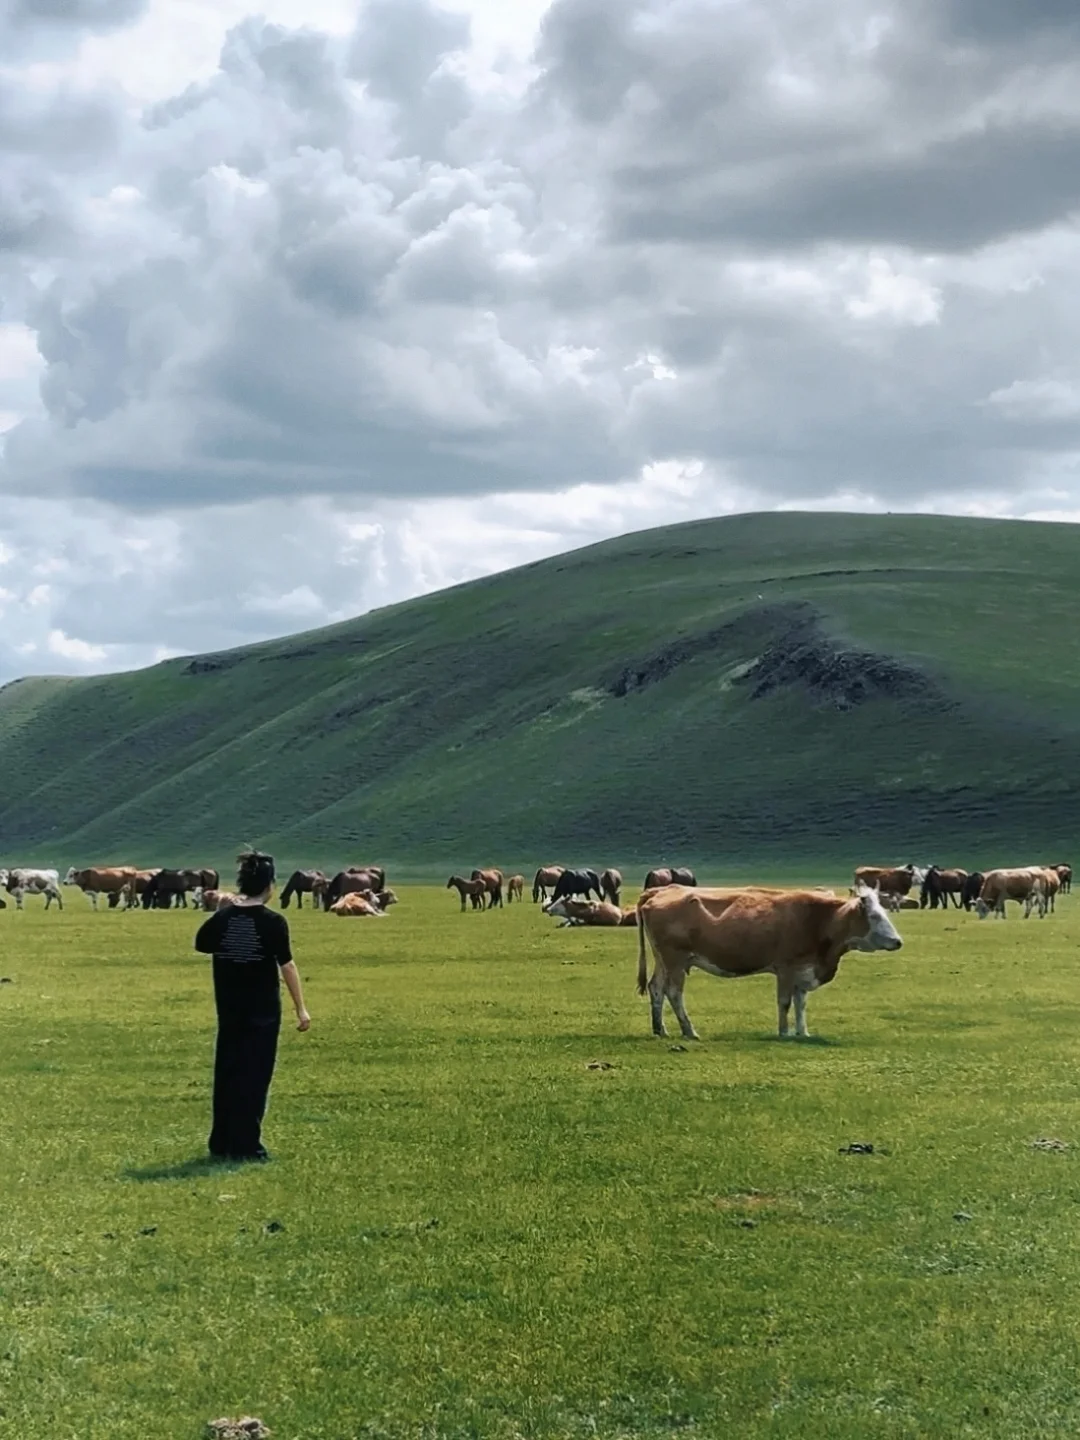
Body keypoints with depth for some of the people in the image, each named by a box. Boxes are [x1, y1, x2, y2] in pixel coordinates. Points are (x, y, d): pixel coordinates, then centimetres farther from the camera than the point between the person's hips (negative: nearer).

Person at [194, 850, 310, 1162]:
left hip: (228, 1008, 5)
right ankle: (245, 1145, -1)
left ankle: (222, 1143, 17)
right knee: (255, 1075, 1)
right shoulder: (273, 922, -14)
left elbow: (202, 943, 17)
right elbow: (287, 965, -15)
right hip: (262, 1009, -5)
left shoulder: (222, 917, 0)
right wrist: (300, 1008, -12)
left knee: (227, 1072, 13)